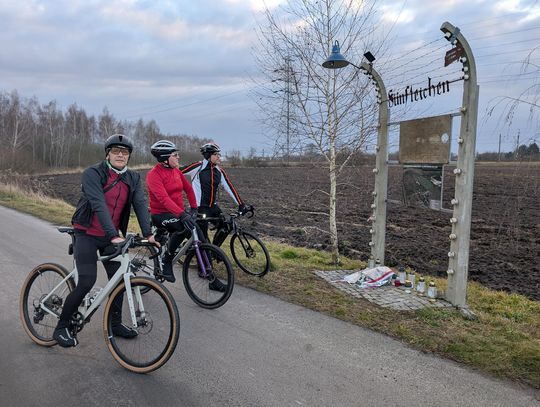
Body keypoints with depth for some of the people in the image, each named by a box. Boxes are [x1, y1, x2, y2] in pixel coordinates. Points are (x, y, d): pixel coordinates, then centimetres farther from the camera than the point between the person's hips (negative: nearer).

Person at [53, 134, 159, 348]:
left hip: (111, 236, 5)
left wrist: (148, 233, -23)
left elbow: (140, 204, -10)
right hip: (87, 234, -5)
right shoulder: (93, 174, -16)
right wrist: (114, 236, -37)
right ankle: (62, 327, 9)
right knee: (86, 282, -11)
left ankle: (115, 323, 23)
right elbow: (99, 205, -28)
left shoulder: (133, 178, 0)